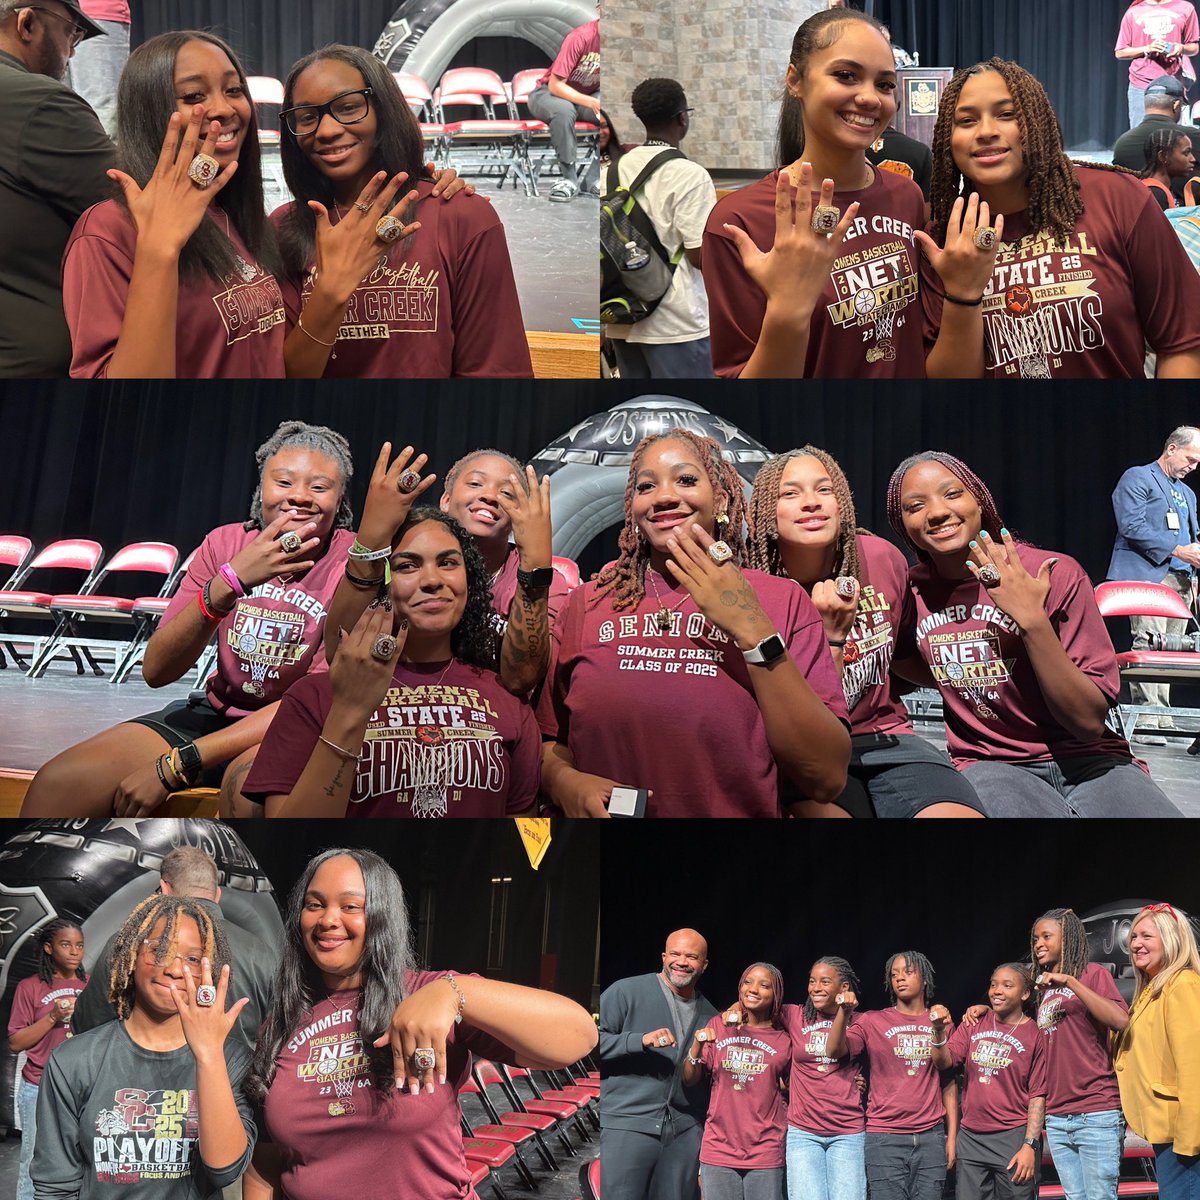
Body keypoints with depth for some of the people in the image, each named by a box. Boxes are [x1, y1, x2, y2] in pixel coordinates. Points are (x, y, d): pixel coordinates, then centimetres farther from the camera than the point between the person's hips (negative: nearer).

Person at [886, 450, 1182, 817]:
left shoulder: (1055, 574, -8)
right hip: (988, 766, 1)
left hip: (1083, 759, 0)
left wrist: (1033, 620, -21)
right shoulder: (913, 590, 2)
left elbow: (1090, 722, -12)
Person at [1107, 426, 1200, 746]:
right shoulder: (1137, 478, 1)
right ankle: (1147, 720, -18)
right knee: (1149, 646, -16)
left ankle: (1161, 719, 6)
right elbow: (1132, 526, -12)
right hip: (1148, 575, -8)